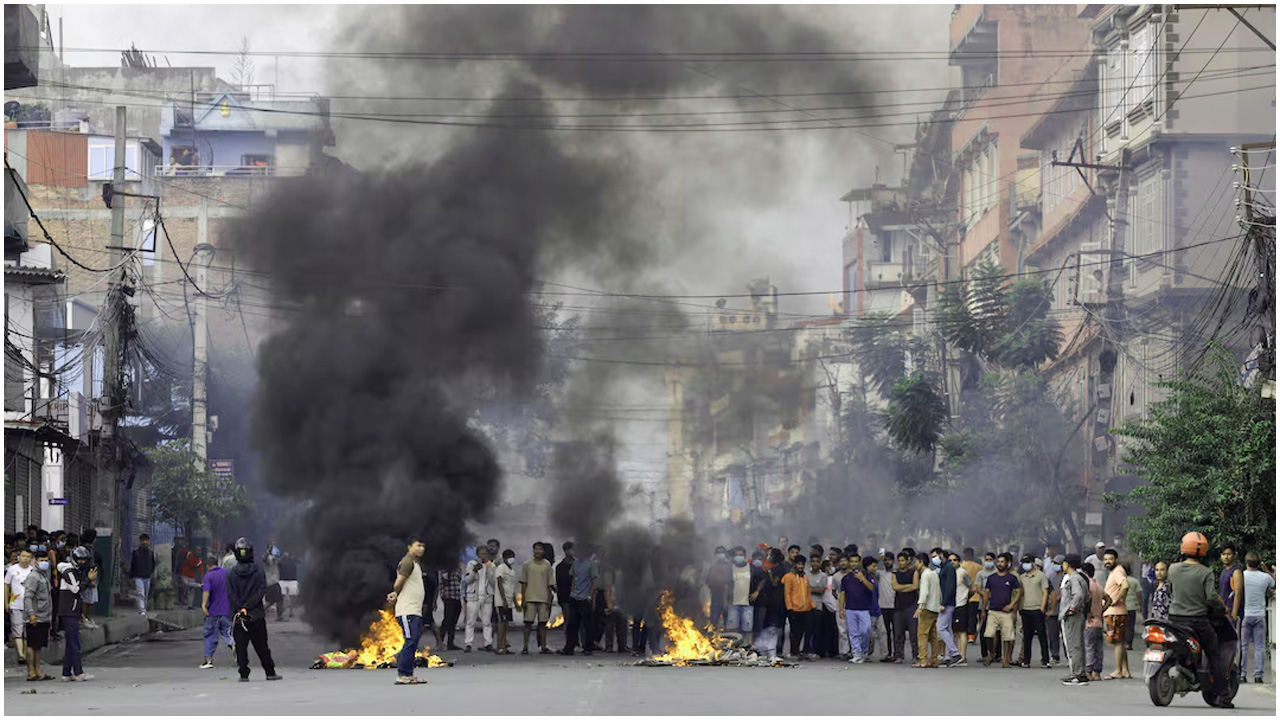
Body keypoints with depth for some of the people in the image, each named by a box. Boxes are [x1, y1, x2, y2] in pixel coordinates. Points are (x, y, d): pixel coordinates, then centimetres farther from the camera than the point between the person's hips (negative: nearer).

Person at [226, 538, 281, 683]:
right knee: (262, 647, 8)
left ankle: (244, 674, 0)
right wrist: (247, 607, -11)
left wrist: (241, 608, -13)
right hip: (257, 615, 1)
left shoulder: (232, 574, -2)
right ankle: (270, 672, 12)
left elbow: (231, 595, -9)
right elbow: (261, 592, -9)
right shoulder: (259, 571, -2)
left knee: (241, 647, 4)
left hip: (238, 616, -1)